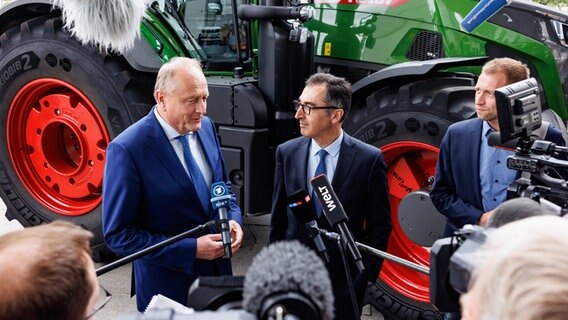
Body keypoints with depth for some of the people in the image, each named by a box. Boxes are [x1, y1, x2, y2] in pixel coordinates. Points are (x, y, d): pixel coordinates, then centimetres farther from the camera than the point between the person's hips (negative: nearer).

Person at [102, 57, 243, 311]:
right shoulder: (127, 149, -22)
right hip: (168, 284, -6)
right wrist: (191, 249, -22)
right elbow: (118, 234, -19)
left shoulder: (205, 126, -2)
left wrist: (233, 219, -8)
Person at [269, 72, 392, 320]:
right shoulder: (287, 153, -2)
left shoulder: (369, 159, -11)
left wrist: (366, 275, -7)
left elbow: (379, 225, -4)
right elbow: (278, 217, 5)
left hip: (345, 278, -2)